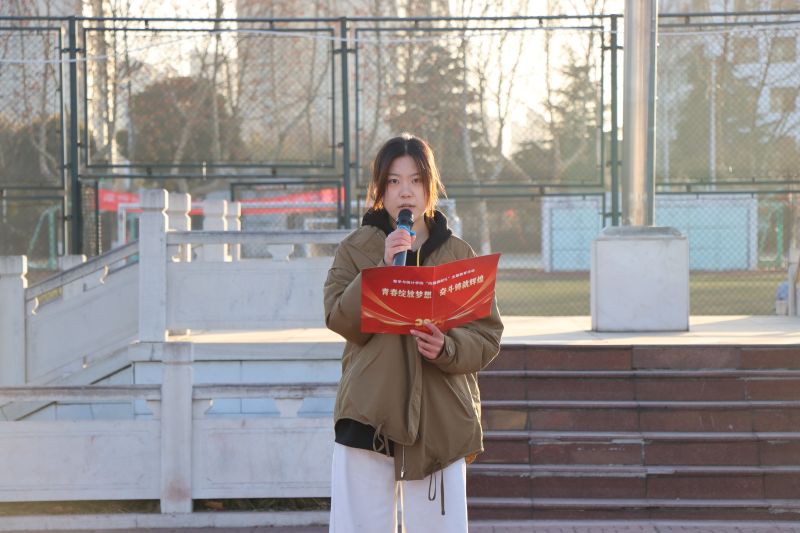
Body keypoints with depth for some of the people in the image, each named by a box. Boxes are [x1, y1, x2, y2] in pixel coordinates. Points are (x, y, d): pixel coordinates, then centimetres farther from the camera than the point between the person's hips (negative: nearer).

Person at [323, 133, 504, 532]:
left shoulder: (457, 253, 9)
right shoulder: (356, 249, 6)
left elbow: (488, 334, 5)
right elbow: (340, 320, -7)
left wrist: (448, 348, -15)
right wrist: (383, 267, -17)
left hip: (440, 420, 1)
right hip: (369, 416, -1)